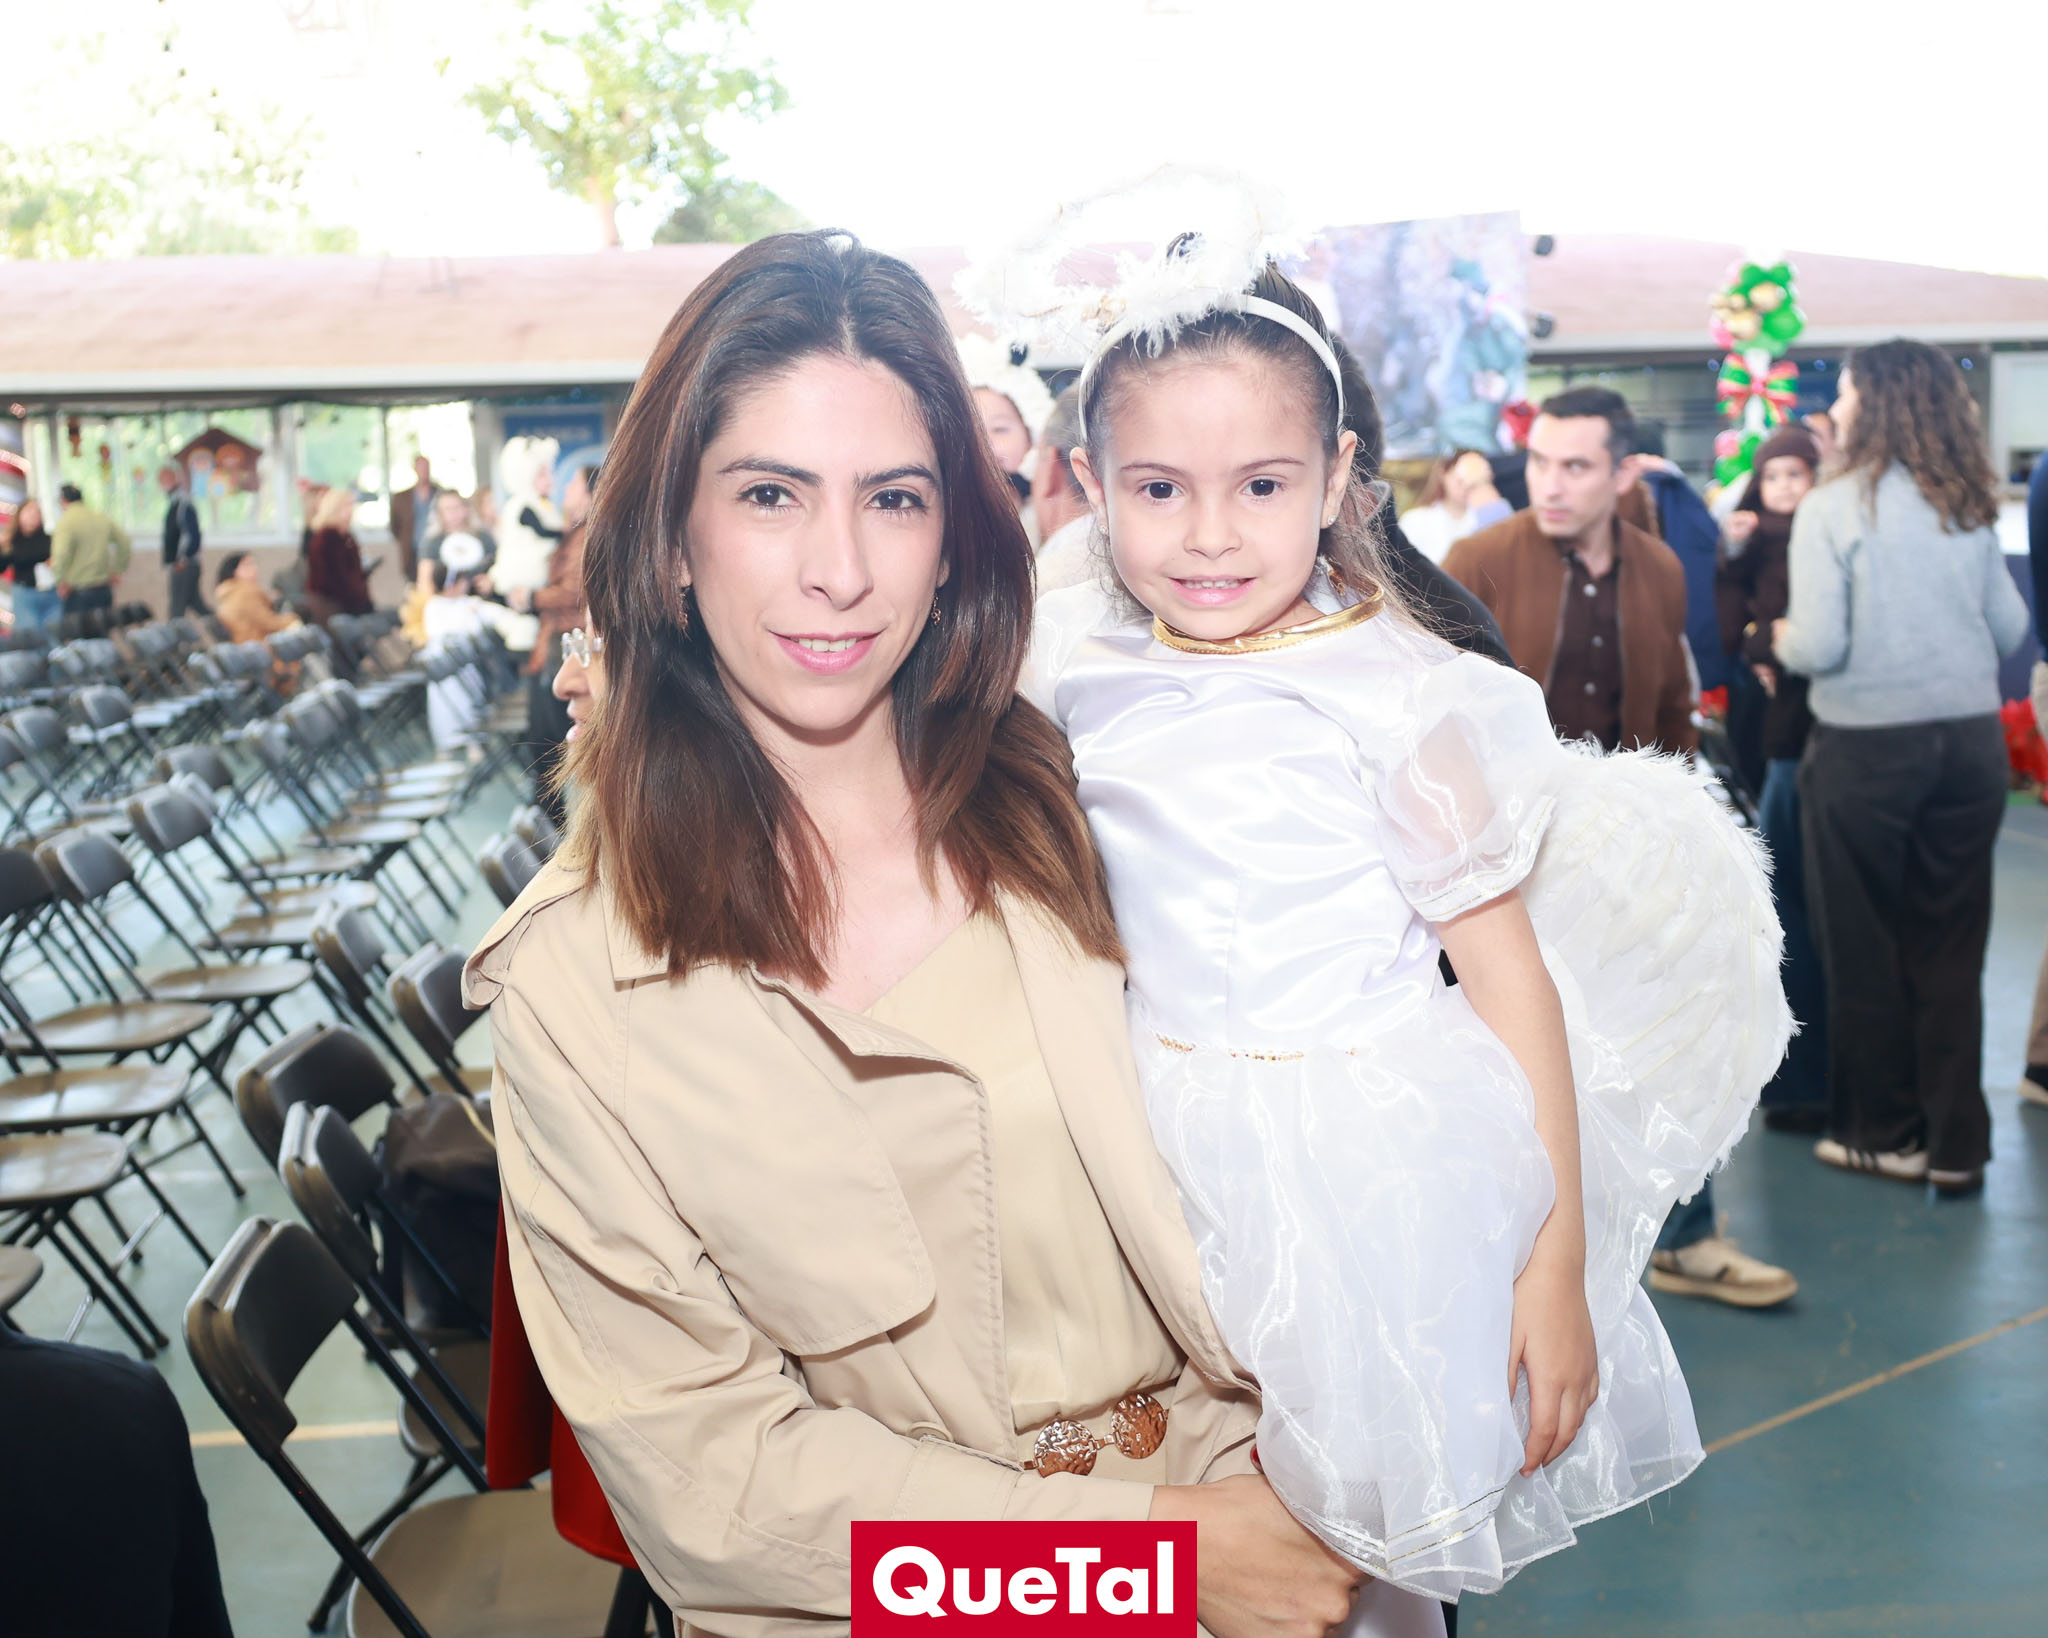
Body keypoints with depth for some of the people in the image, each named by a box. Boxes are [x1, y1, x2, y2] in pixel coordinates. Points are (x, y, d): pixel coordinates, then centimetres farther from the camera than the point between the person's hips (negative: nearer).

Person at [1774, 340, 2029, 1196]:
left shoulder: (1831, 508, -10)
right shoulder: (1971, 507, 4)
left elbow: (1818, 646, -15)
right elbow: (2010, 627, 11)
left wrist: (1780, 638, 6)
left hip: (1867, 747, -4)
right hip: (1971, 741, 4)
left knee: (1865, 946, 9)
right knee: (1952, 947, 9)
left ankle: (1883, 1132, 18)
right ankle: (1955, 1145, 15)